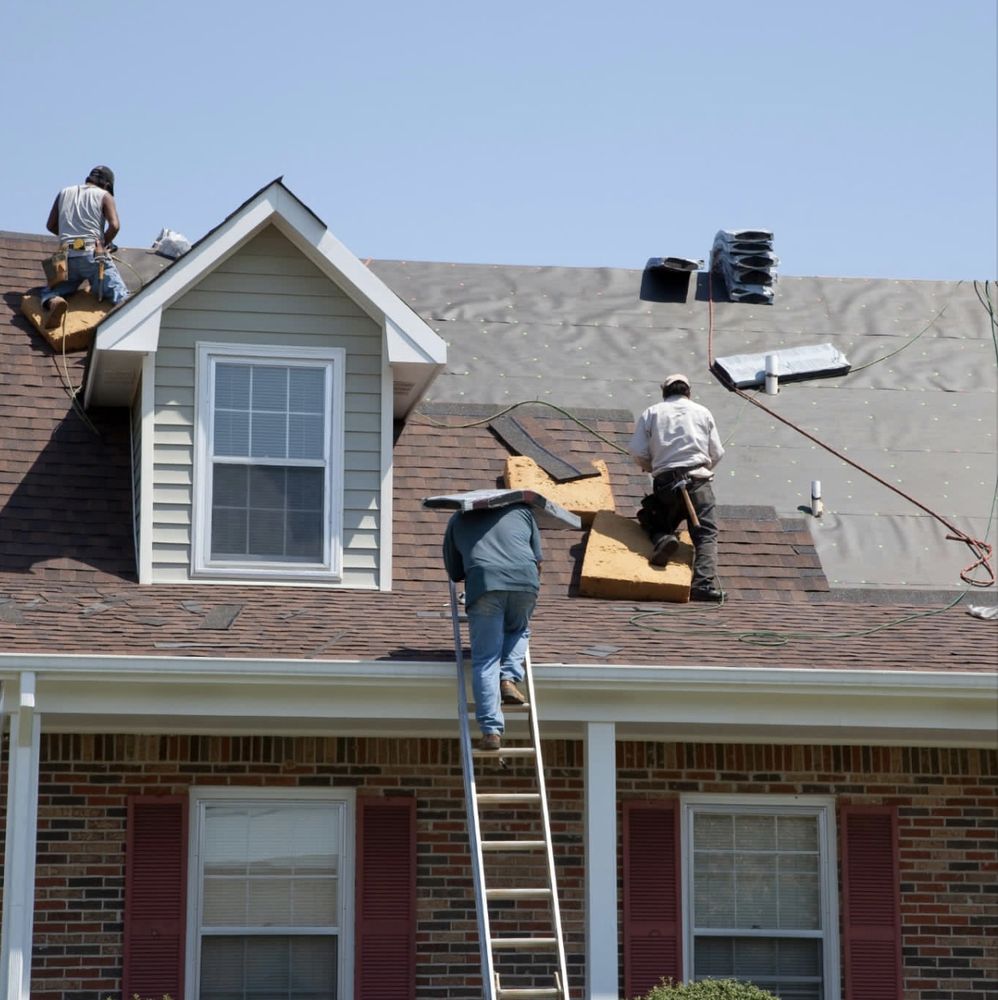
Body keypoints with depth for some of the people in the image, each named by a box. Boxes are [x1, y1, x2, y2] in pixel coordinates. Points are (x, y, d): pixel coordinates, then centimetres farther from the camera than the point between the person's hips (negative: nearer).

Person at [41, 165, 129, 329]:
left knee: (50, 292, 17)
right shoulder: (104, 196, 9)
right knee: (119, 295, -2)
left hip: (67, 257, 3)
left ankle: (54, 303, -21)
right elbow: (114, 226, -6)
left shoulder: (64, 193, 21)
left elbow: (50, 226, 24)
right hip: (93, 255, -3)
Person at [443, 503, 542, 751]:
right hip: (525, 581, 1)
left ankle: (491, 731, -11)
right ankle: (509, 679, 5)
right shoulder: (521, 511, 30)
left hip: (484, 583, -1)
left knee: (485, 660, 0)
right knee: (518, 630, 30)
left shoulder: (458, 520, 28)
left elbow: (454, 573, 30)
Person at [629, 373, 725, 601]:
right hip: (697, 479, -1)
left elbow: (638, 453, 3)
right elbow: (716, 454, 11)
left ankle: (662, 539, -15)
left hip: (665, 481, 1)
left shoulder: (651, 413, 12)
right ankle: (705, 582, -27)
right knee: (706, 533, -3)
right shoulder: (702, 412, 14)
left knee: (654, 522, 22)